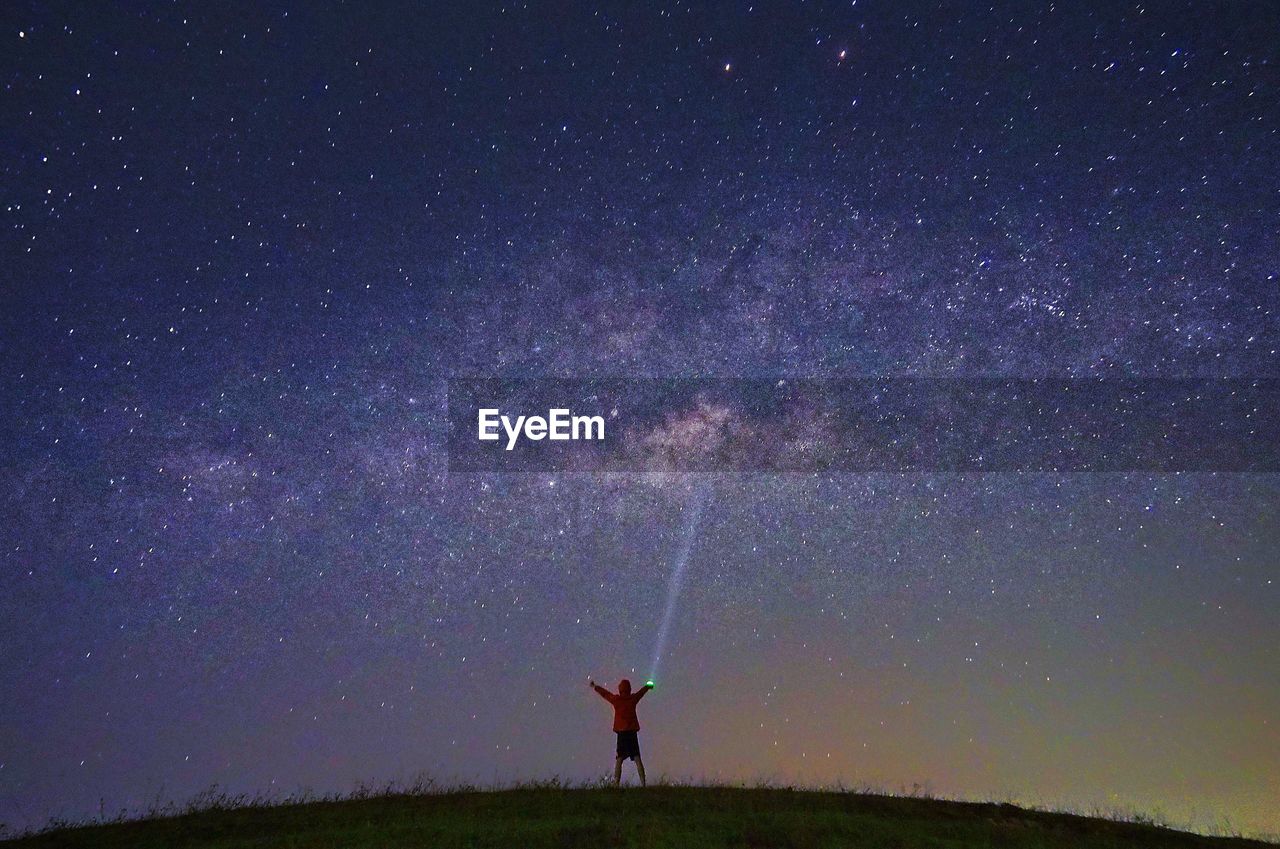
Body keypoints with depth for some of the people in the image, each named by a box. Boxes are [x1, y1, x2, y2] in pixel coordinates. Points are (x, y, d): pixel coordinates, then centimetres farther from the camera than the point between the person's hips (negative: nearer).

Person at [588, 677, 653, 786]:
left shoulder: (616, 699, -2)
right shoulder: (633, 698, 4)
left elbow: (604, 693, 14)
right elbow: (642, 691, 25)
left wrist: (594, 686, 32)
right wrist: (648, 686, 46)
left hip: (621, 733, -2)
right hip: (632, 733, 2)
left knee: (619, 760, -1)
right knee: (637, 759, 3)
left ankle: (616, 784, -8)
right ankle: (643, 784, -3)